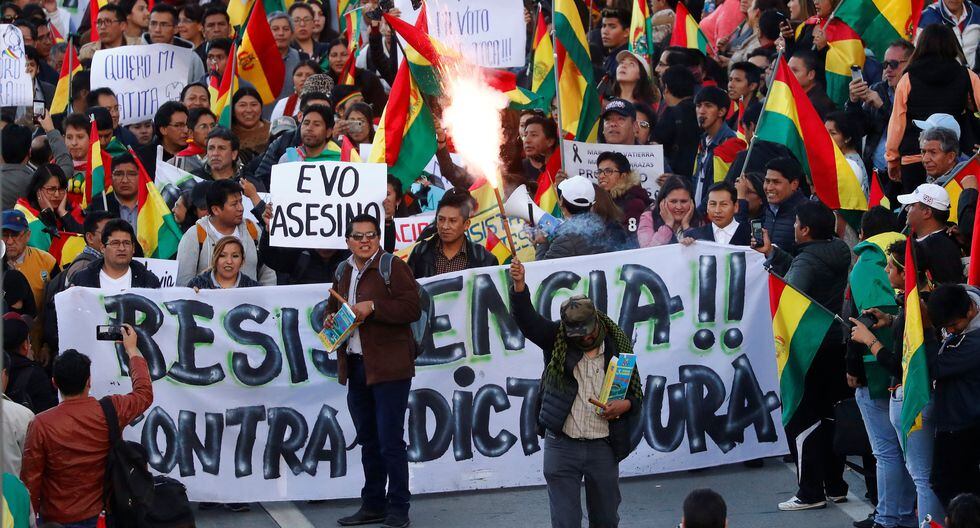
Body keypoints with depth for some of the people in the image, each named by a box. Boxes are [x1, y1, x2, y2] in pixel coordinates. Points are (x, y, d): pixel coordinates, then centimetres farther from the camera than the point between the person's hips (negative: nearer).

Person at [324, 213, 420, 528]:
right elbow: (333, 307, 30)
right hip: (355, 366, 7)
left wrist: (373, 308, -20)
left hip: (389, 367, -7)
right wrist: (330, 320, 8)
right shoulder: (344, 272, 15)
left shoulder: (392, 266, -6)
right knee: (368, 441, 15)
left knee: (391, 441, -7)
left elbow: (412, 308, -15)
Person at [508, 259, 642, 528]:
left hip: (603, 447, 1)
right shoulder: (556, 340, 0)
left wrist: (626, 405, -13)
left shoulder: (618, 349, 3)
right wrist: (519, 286, -32)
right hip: (561, 445, -1)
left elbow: (637, 395, 10)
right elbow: (526, 318, -15)